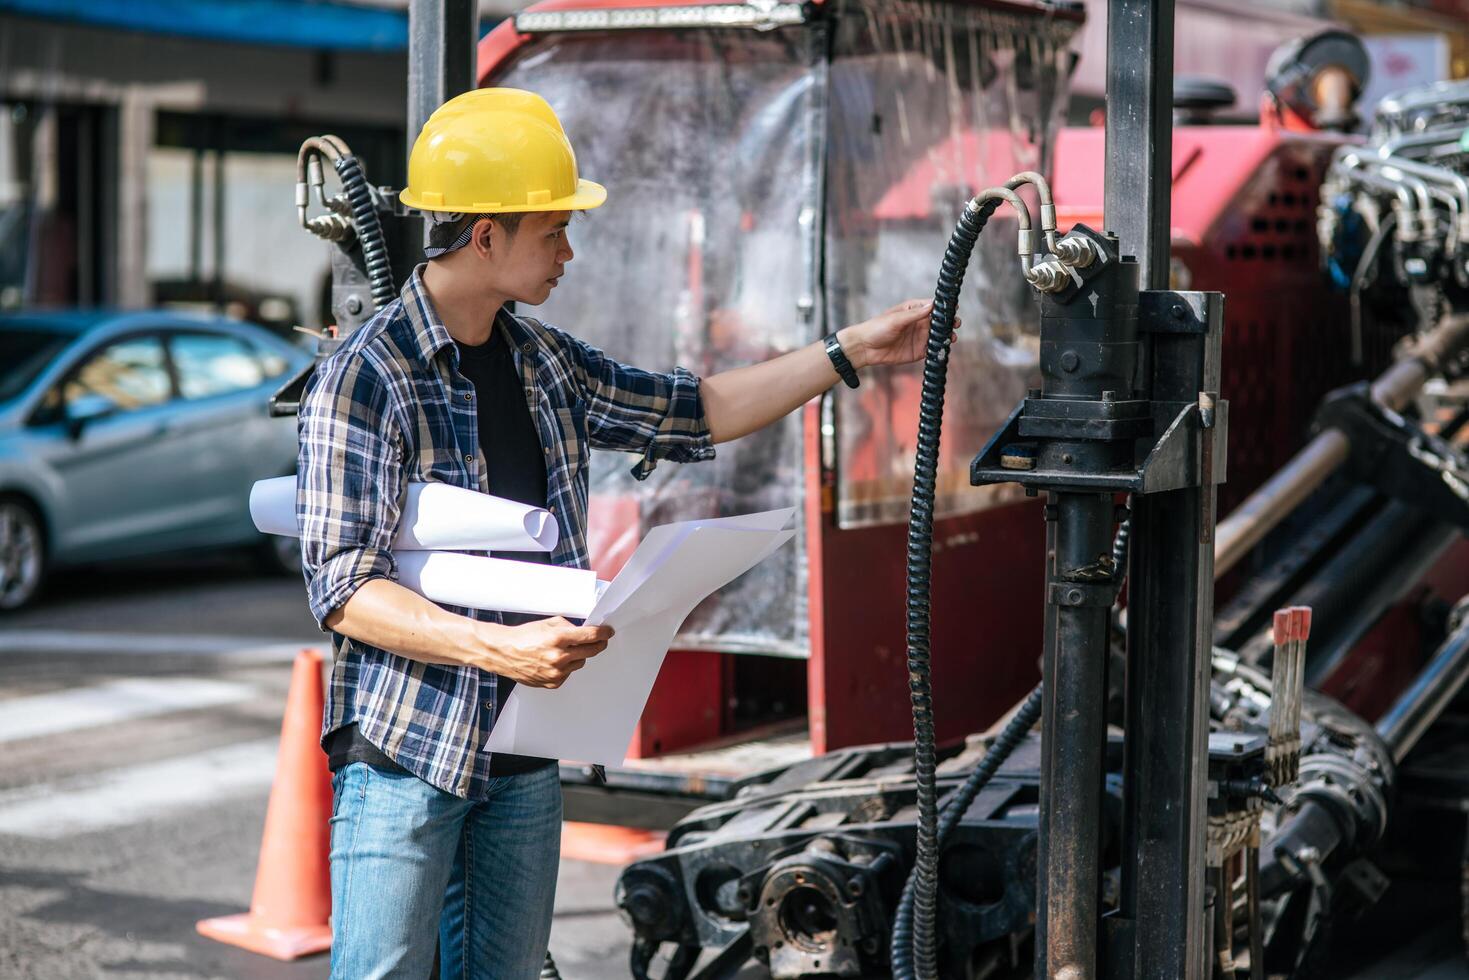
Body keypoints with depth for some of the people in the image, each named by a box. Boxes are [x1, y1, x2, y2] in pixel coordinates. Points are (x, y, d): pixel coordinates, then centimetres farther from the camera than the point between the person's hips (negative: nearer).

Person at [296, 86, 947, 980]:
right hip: (406, 752, -7)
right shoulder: (363, 379, -13)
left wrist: (850, 351, 17)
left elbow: (691, 415, 20)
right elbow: (343, 589, -18)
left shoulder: (545, 361, 9)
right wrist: (499, 647, -29)